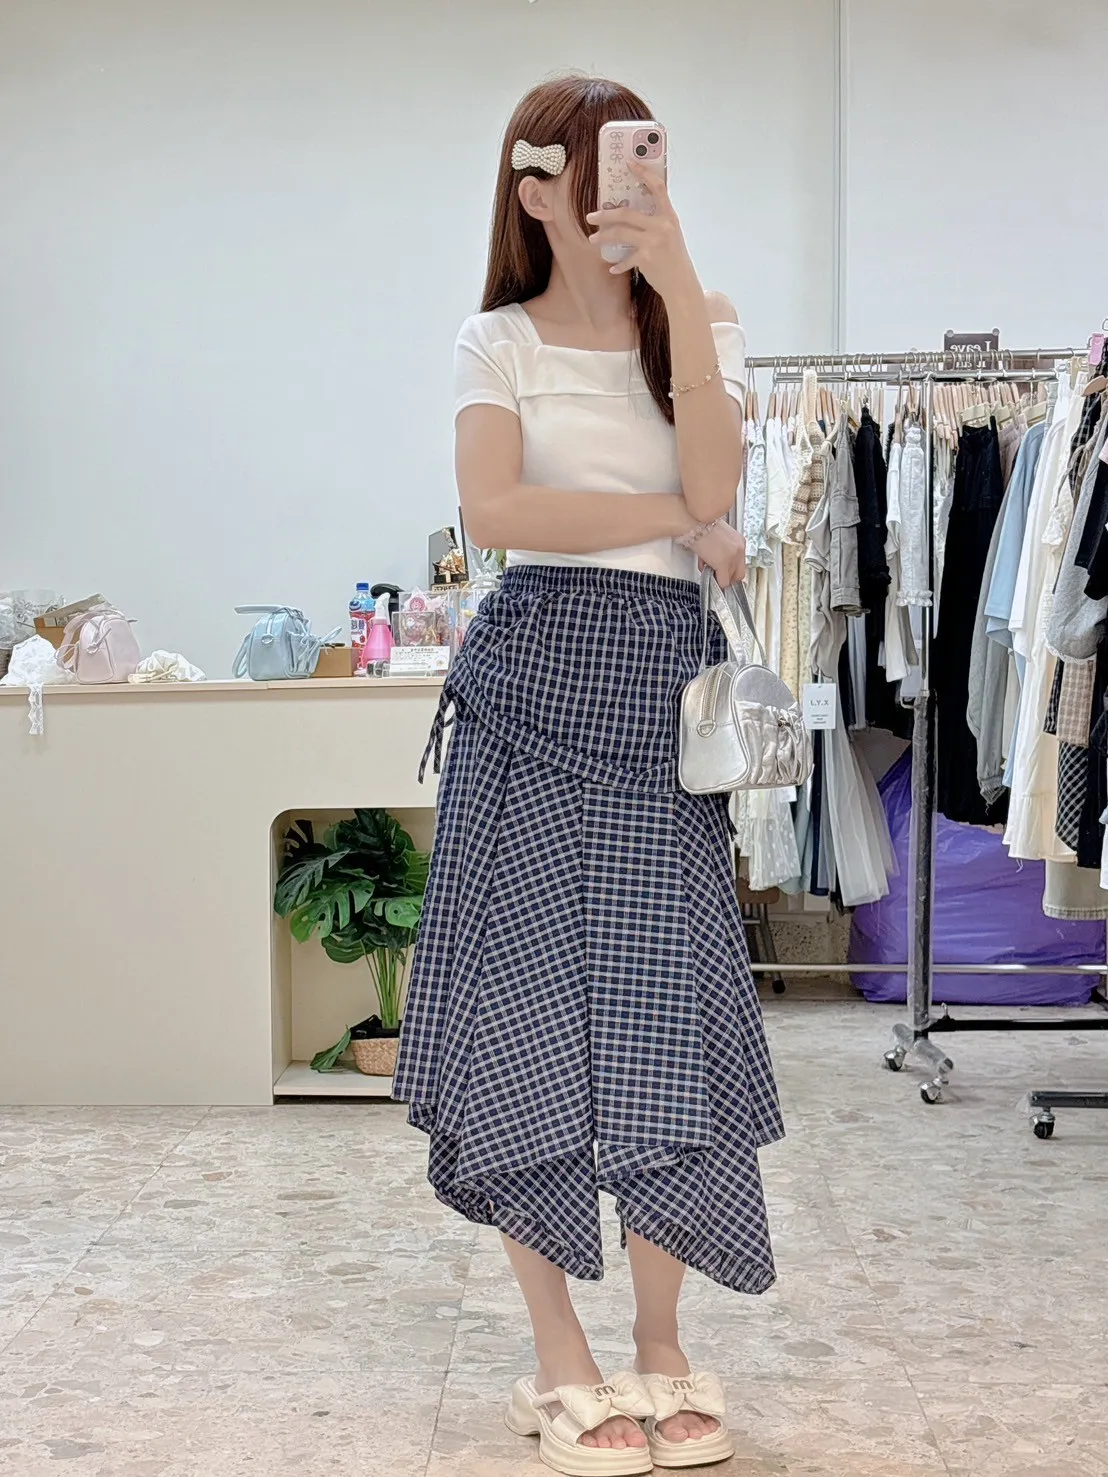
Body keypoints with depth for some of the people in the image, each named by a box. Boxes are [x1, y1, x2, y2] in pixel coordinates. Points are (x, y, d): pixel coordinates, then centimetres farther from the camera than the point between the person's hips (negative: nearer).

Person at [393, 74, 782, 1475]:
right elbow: (496, 510, -10)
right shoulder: (500, 341, 7)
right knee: (531, 1011, -1)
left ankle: (660, 1347, 16)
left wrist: (682, 292, -12)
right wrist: (676, 523, -6)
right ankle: (562, 1360, 13)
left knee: (663, 1015, 1)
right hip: (535, 678, -1)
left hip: (661, 685, 1)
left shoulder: (701, 325, 11)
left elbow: (712, 489, -8)